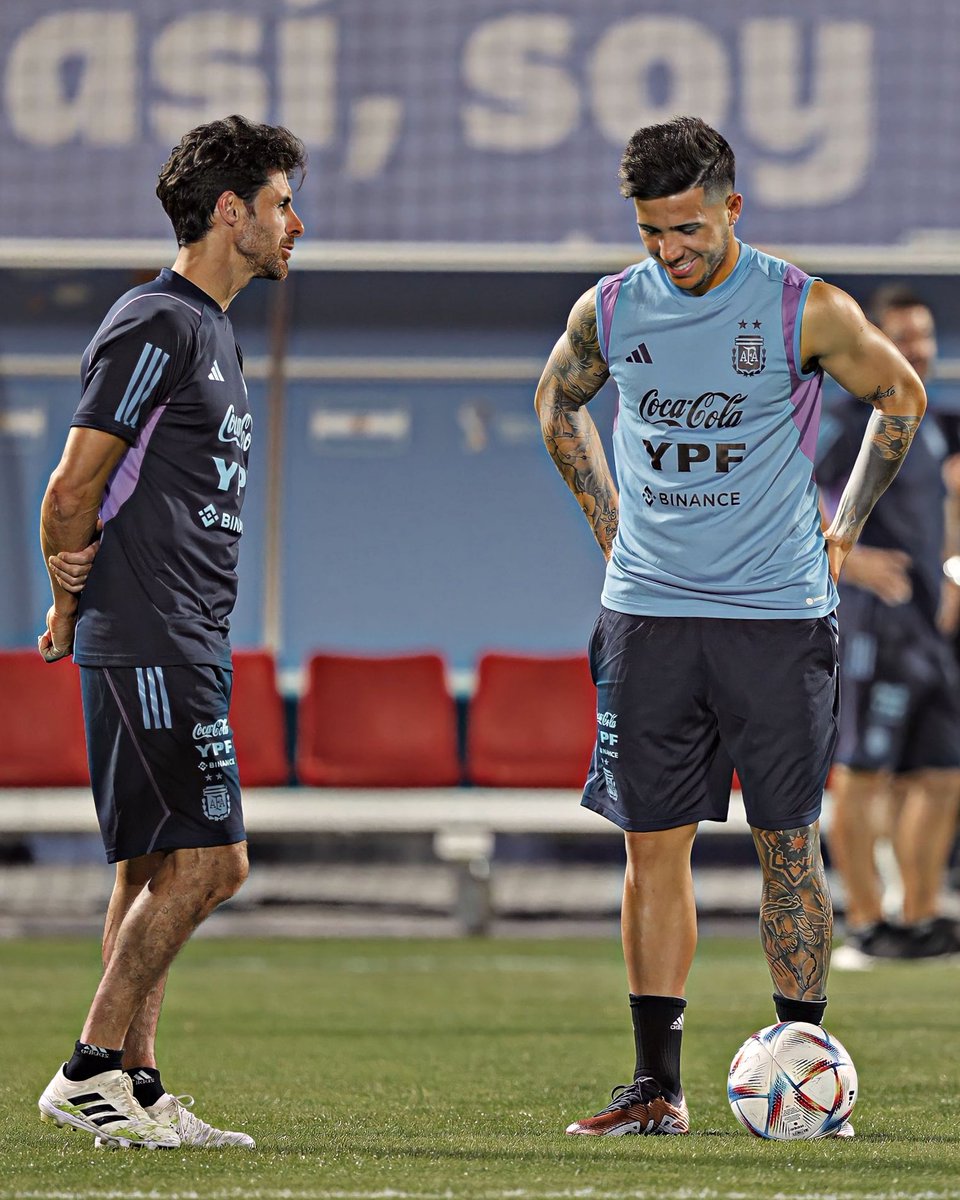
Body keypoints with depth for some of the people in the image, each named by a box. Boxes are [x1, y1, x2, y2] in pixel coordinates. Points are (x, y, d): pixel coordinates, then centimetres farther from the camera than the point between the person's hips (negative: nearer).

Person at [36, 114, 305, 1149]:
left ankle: (133, 1088, 11)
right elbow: (75, 489, -13)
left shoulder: (209, 330, 19)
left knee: (157, 869, 9)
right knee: (205, 861, -12)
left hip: (187, 645, 10)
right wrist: (71, 606, 0)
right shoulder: (156, 325, -12)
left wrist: (75, 610, 6)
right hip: (150, 644, -10)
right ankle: (91, 1073, -8)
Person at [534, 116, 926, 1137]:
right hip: (648, 612, 3)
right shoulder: (610, 310, 2)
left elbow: (900, 397, 9)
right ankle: (656, 1085, 5)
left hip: (778, 613, -2)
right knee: (653, 844, 2)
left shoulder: (807, 311, -7)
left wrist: (845, 526, 7)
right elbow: (558, 401, 22)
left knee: (787, 840, -1)